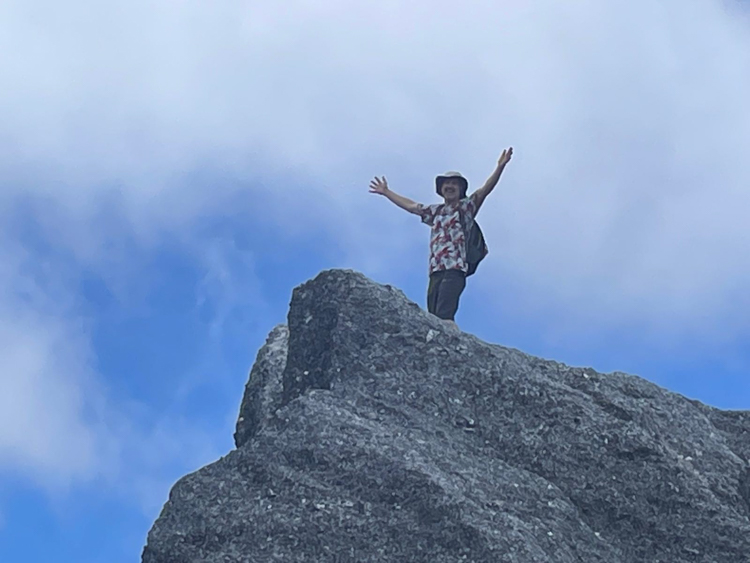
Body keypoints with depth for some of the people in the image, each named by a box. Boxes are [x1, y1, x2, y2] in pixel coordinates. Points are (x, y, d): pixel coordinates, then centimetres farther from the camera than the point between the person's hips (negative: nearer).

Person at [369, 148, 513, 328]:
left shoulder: (466, 207, 11)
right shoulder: (435, 211, 27)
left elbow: (485, 190, -2)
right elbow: (410, 205, 38)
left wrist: (500, 166, -15)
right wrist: (386, 192, 45)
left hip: (455, 268, -6)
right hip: (435, 271, 6)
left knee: (444, 316, -26)